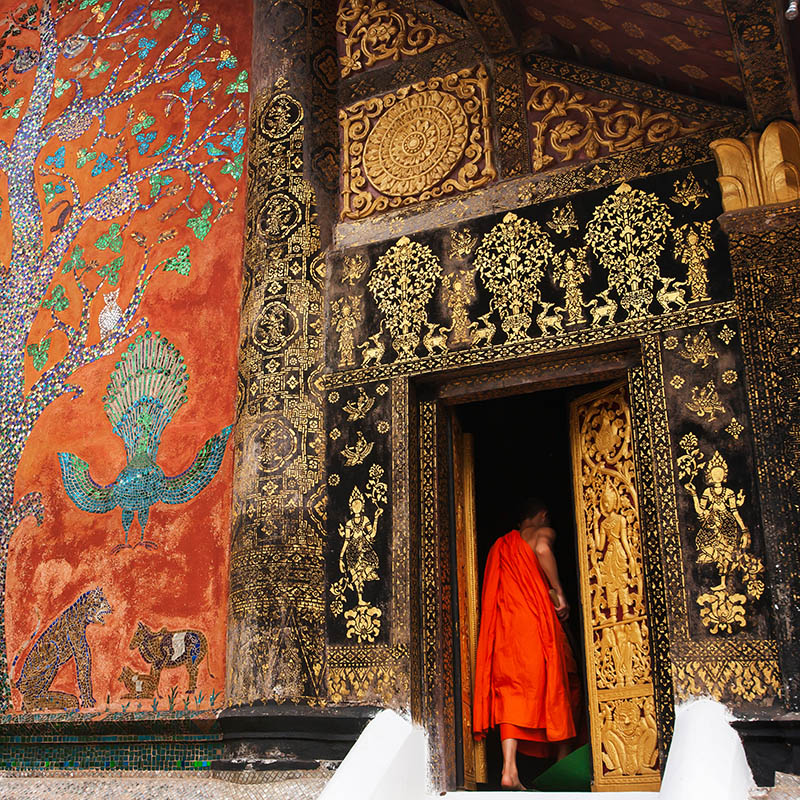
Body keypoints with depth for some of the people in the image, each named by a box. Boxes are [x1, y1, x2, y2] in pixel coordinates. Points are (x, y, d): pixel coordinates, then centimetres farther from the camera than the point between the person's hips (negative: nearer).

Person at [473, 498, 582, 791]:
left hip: (504, 623, 5)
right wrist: (559, 592, -13)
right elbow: (542, 548, -17)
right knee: (557, 684, 7)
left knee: (511, 690, -3)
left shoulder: (500, 544, 25)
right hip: (535, 616, -5)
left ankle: (509, 769, -16)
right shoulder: (544, 532, 7)